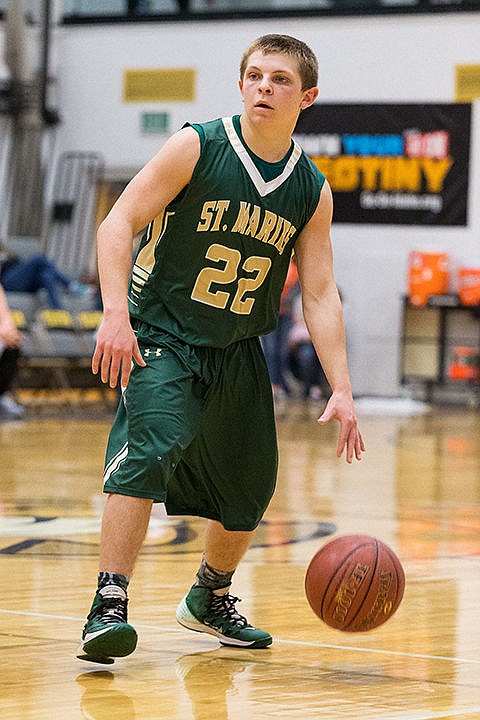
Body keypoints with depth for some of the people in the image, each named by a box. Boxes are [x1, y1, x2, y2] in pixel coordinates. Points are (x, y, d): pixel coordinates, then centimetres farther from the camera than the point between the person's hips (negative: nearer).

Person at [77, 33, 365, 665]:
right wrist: (116, 313, -26)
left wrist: (342, 391, -7)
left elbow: (320, 294, 2)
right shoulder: (198, 147, -11)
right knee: (149, 450, -28)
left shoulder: (313, 192, 0)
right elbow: (118, 224, -13)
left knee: (250, 490, 12)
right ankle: (108, 607, -27)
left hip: (238, 352, 5)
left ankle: (210, 600, 39)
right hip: (159, 337, -5)